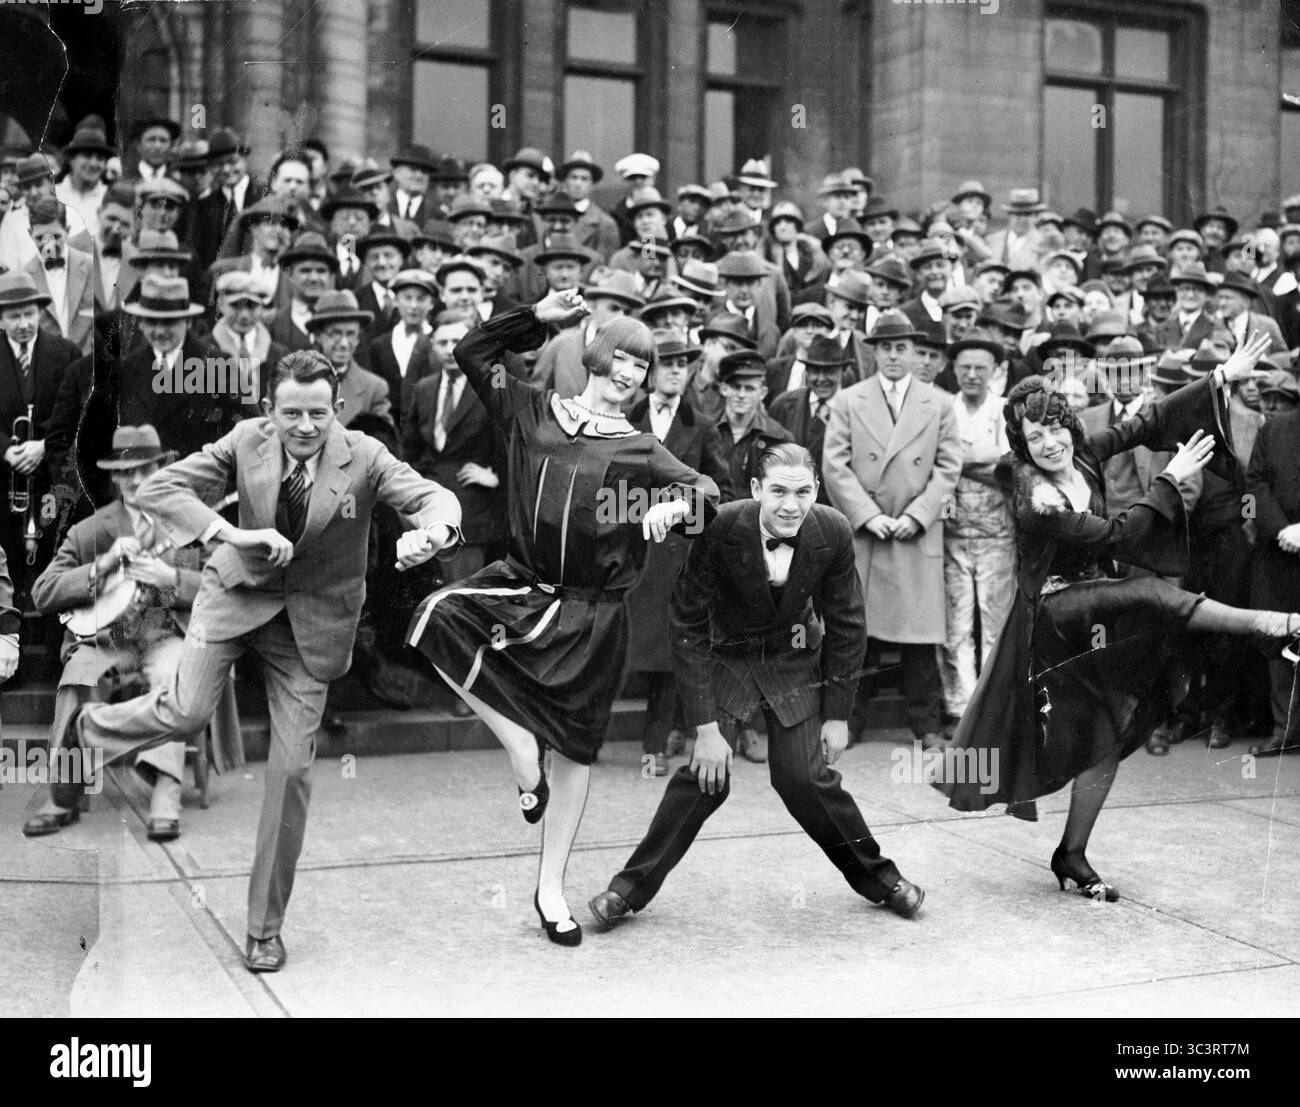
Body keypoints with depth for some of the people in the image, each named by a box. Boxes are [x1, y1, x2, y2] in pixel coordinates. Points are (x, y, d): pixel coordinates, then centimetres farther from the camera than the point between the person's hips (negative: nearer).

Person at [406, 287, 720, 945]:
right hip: (521, 587, 1)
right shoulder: (532, 413, 6)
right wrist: (538, 318, 0)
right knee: (438, 618, -29)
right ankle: (519, 748, -10)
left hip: (590, 614, -1)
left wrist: (675, 505, -27)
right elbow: (471, 353, 5)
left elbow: (708, 493, -5)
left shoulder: (641, 451, 3)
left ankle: (551, 889, 24)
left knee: (573, 748, 5)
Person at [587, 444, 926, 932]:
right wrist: (706, 727, -24)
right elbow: (689, 628, -22)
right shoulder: (720, 529, -27)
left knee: (806, 777, -7)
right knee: (705, 776, -14)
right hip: (726, 656, -1)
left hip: (794, 660, 1)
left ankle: (877, 877, 16)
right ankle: (632, 886, 2)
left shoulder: (833, 533, -20)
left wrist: (838, 715, -5)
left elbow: (846, 626, -5)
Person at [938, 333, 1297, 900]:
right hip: (1054, 613, -8)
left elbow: (1147, 422, 2)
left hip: (1093, 606, 8)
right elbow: (1117, 535, -19)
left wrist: (1222, 376, -1)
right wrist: (1170, 480, -12)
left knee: (1107, 737, 8)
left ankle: (1072, 855, 19)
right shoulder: (1035, 501, -21)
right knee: (1152, 595, -33)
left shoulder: (1082, 454, -1)